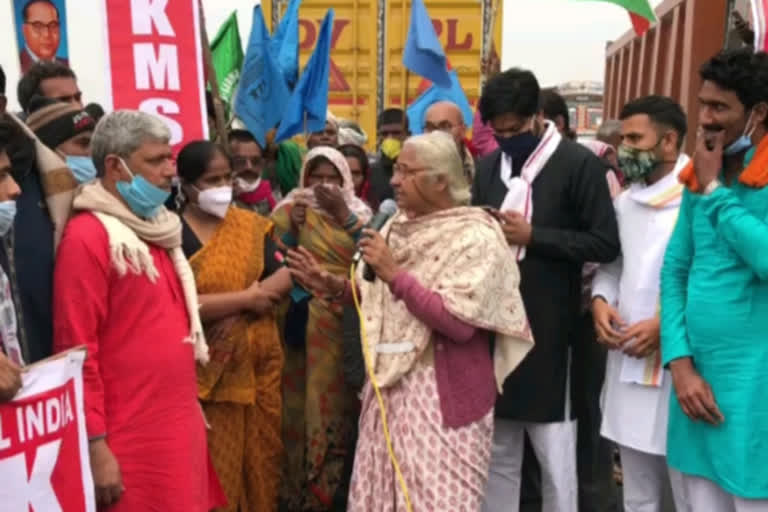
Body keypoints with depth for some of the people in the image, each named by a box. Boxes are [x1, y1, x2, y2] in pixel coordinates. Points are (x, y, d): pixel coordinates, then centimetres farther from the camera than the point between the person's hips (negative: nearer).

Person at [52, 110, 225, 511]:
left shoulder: (157, 227, 13)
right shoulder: (87, 236, -13)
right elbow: (76, 349, -16)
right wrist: (95, 445, -16)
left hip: (178, 424, 8)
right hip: (131, 440, -8)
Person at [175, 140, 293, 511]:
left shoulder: (252, 225, 7)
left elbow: (285, 275, -3)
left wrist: (239, 312, -17)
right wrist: (246, 298, -15)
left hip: (260, 360, 5)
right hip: (209, 367, -4)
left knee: (262, 453, 14)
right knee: (216, 466, 5)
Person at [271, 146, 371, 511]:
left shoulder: (358, 211, 8)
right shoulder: (293, 210, 5)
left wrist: (344, 215, -16)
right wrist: (291, 228, -14)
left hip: (348, 323, 1)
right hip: (304, 322, 0)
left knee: (339, 401, 1)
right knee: (304, 402, 2)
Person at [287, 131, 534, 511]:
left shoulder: (476, 237, -13)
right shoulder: (399, 227, 8)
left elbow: (459, 323, -23)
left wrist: (395, 274, -22)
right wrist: (334, 286, 3)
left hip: (442, 394, -7)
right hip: (391, 383, 7)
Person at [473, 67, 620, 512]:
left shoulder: (579, 163, -7)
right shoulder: (489, 165, 10)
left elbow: (606, 244, -11)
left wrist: (532, 235, -16)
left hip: (548, 329, -5)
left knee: (554, 455, 6)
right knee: (498, 450, 15)